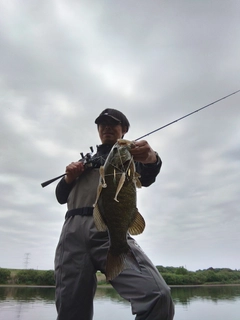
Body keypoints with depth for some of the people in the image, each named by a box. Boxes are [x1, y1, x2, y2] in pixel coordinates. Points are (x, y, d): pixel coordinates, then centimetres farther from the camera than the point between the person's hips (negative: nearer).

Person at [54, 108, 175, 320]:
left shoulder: (129, 155, 20)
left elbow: (146, 178, -4)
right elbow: (61, 196, 27)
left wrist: (152, 159, -27)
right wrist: (69, 177, 5)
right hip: (73, 233, 4)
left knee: (158, 296, -25)